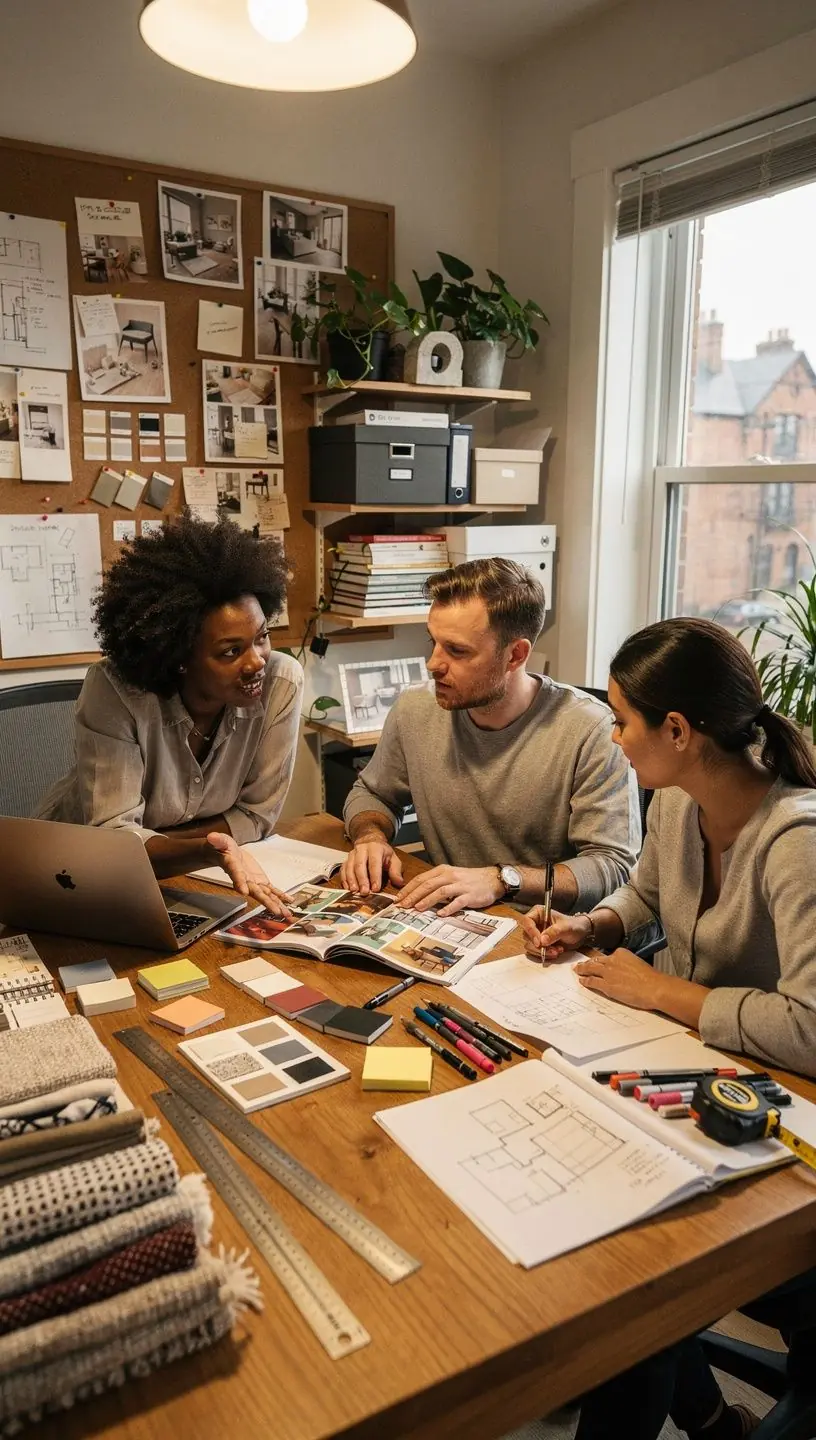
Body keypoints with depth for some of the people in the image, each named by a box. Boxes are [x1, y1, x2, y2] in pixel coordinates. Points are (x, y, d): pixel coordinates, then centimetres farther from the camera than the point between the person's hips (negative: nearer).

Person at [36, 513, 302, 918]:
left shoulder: (282, 682, -19)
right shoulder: (115, 690, -25)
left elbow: (258, 814, -12)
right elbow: (110, 834, -27)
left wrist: (141, 841, -18)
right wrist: (209, 850, -44)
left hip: (185, 874, 2)